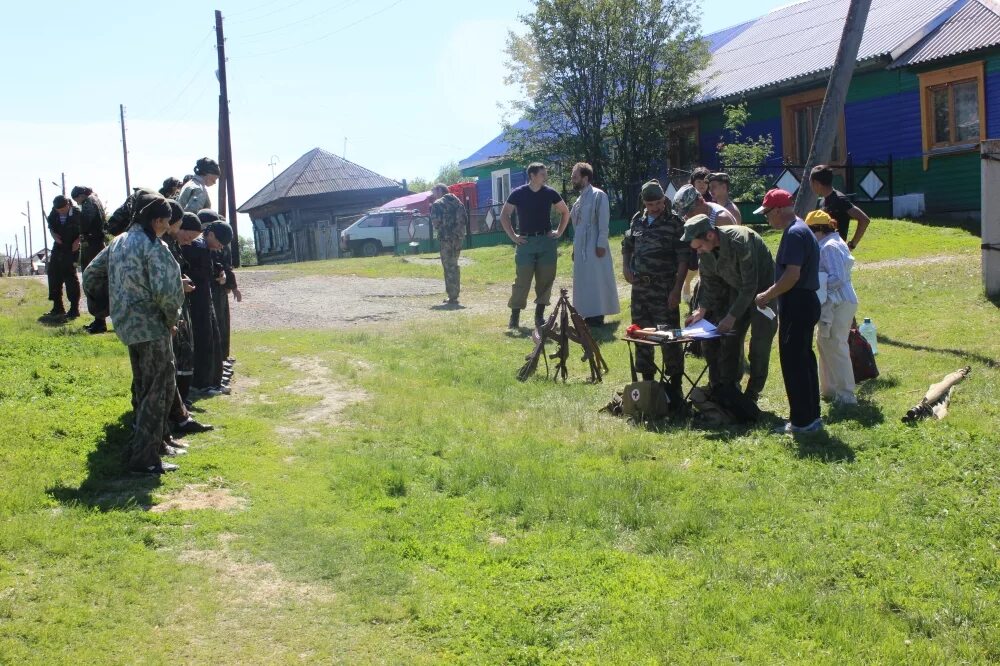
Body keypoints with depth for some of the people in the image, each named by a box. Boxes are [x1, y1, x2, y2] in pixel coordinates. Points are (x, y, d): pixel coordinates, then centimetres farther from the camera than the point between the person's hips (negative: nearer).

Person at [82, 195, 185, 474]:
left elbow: (90, 274, 19)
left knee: (144, 388, 21)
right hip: (151, 327, -9)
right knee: (159, 390, -4)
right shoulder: (153, 247, -15)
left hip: (127, 325, 9)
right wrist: (171, 318, -9)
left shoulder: (119, 242, 11)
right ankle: (144, 458, -6)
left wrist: (113, 306, 21)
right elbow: (164, 291, -25)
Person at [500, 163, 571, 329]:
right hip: (526, 241, -3)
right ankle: (514, 316, 3)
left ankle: (539, 316, 12)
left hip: (547, 241, 3)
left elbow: (565, 212, 17)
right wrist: (513, 236, -2)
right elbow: (504, 215, 4)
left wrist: (560, 232, 8)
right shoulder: (518, 194, -4)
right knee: (522, 280, -6)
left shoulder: (550, 193, 3)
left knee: (546, 279, 1)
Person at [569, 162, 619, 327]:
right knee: (584, 282, 9)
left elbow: (604, 222, -13)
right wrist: (575, 248, 16)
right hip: (581, 248, 9)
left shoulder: (598, 195, -8)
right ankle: (589, 315, 15)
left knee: (596, 280, -6)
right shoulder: (580, 199, 17)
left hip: (594, 246, -9)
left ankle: (597, 316, -4)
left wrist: (601, 244, -19)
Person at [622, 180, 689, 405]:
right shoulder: (637, 220, 9)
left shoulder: (675, 223, -6)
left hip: (664, 289, -6)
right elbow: (626, 246, 24)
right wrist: (626, 269, 7)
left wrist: (677, 290, -15)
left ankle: (675, 385, 4)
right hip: (640, 287, 6)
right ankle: (647, 381, 24)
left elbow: (683, 260, -9)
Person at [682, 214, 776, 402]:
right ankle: (729, 390, 10)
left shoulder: (740, 241, -34)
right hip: (738, 292, 6)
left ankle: (752, 394, 5)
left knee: (759, 344, -6)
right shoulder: (706, 251, -12)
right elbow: (710, 283, 3)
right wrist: (702, 310, -9)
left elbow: (750, 285, -31)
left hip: (763, 290, -6)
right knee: (730, 341, 1)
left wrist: (732, 316, -31)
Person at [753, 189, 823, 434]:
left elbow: (792, 274, -25)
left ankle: (802, 420, 1)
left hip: (796, 305, -10)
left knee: (793, 362, -4)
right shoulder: (802, 229, 15)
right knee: (804, 360, 15)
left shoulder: (794, 234, -18)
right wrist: (771, 293, 18)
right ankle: (812, 416, 22)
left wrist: (767, 295, -15)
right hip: (806, 302, 10)